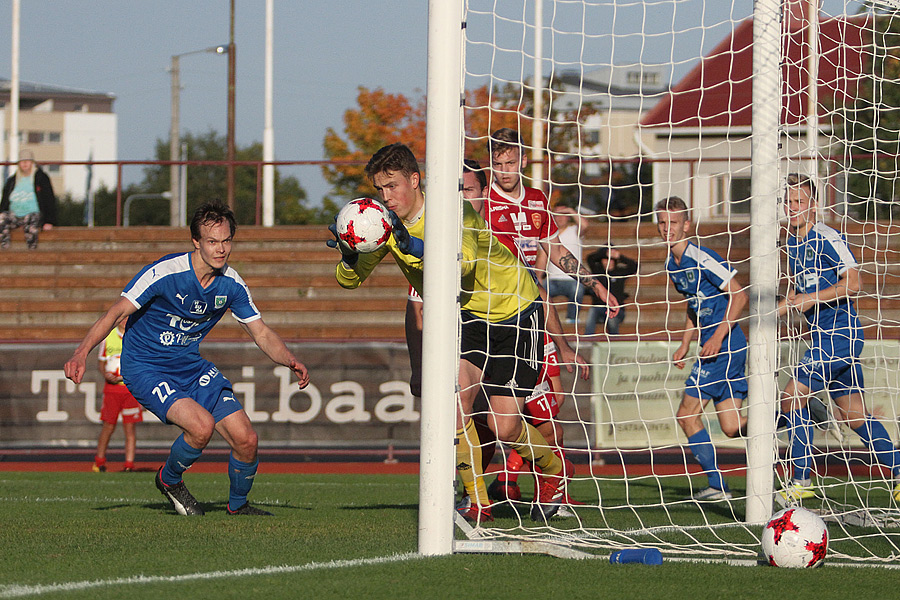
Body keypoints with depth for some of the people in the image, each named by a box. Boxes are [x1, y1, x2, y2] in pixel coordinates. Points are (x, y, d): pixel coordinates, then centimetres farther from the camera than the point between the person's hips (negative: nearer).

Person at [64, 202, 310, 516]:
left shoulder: (232, 284, -6)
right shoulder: (163, 273, -23)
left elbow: (262, 334, 4)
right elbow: (115, 313, -24)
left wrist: (290, 361, -16)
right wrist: (81, 352, -38)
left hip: (191, 365, 6)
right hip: (145, 368, -6)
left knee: (246, 440, -7)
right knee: (202, 425, -29)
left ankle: (238, 505, 22)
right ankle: (169, 479, 3)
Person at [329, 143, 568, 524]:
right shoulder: (387, 223, -9)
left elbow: (463, 262, -45)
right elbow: (349, 280, -7)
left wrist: (415, 247, -60)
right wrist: (349, 256, -29)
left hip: (515, 306, -5)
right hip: (467, 314, 5)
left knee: (504, 427, -7)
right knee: (458, 396, -20)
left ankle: (553, 471, 24)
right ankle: (478, 505, -10)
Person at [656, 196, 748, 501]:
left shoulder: (701, 258, -14)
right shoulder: (672, 265, 14)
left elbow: (739, 295, -15)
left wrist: (718, 337, -19)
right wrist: (684, 345, 19)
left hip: (725, 346, -9)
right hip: (716, 349, 9)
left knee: (687, 415, -8)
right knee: (731, 427, 4)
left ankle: (717, 485, -3)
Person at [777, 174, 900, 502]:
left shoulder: (827, 238, -13)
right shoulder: (792, 242, 14)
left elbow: (853, 283, -20)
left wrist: (811, 299, -22)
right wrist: (786, 303, 8)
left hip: (840, 333, -9)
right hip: (822, 335, 9)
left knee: (792, 398, -12)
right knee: (853, 414, 10)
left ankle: (801, 481, -8)